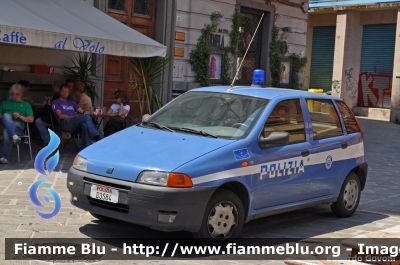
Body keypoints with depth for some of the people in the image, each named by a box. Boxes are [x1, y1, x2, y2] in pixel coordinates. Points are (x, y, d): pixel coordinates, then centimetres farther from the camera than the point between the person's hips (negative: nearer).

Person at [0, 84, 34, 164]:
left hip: (18, 124, -1)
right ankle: (14, 136, -56)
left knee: (6, 132, -37)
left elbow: (31, 119, 13)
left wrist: (20, 117, -4)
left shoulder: (26, 104, 27)